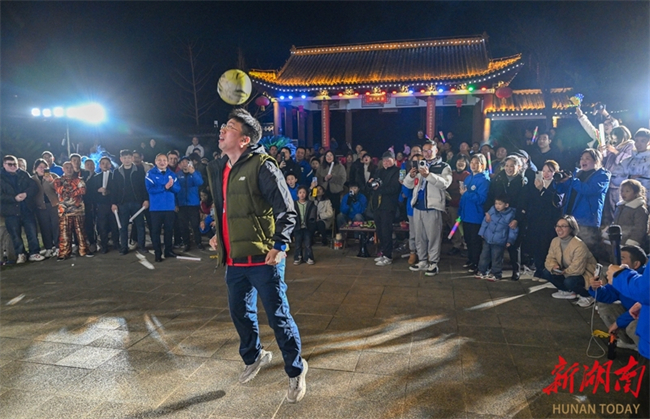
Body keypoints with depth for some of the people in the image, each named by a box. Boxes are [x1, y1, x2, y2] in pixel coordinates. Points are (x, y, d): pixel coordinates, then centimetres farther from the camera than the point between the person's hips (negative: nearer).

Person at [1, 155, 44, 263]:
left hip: (27, 209, 2)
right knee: (15, 235, 6)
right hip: (11, 211, -1)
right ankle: (20, 254, 18)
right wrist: (14, 198, -18)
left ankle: (34, 253, 8)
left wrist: (26, 194, -15)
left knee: (32, 233, 1)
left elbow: (34, 187, 3)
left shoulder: (24, 174, 9)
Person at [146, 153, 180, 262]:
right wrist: (165, 187, -21)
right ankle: (157, 253, 10)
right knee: (156, 230, 3)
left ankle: (168, 250, 23)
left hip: (170, 206, 3)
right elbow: (150, 189, -15)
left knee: (169, 229, 11)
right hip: (156, 207, -3)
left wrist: (172, 186, -20)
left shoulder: (172, 174, 7)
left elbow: (177, 188, 0)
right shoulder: (150, 173, -3)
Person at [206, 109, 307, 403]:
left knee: (278, 316, 3)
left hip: (262, 259, -7)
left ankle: (296, 371, 24)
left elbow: (287, 211, -15)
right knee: (239, 312, 20)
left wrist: (280, 246, -22)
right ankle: (253, 357, 46)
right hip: (234, 259, 8)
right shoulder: (218, 169, 11)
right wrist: (218, 235, 21)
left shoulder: (262, 166, -14)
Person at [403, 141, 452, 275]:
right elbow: (408, 184, 11)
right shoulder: (419, 166, 17)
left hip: (433, 207, -5)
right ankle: (422, 261, 22)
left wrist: (428, 175, -27)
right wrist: (411, 175, -10)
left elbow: (445, 183, -17)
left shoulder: (444, 167, 2)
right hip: (418, 206, 6)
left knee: (433, 237, -2)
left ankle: (433, 263, 5)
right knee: (419, 236, 11)